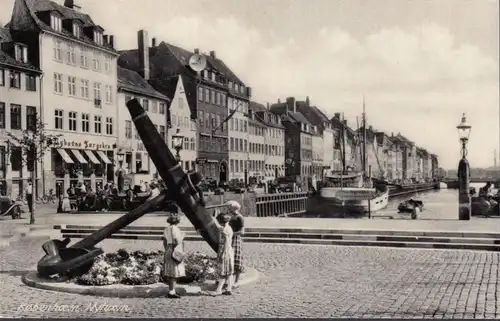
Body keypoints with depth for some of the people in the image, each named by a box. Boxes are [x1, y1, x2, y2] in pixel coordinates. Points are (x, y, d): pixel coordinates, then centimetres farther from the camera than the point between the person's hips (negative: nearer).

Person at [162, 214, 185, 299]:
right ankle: (171, 292, -8)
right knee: (175, 273, -7)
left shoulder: (167, 229, 10)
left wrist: (167, 251, 17)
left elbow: (164, 242, 10)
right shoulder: (175, 229, -13)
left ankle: (171, 291, 19)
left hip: (168, 251, 9)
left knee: (170, 272, 12)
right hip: (176, 252, -9)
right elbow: (176, 242, -18)